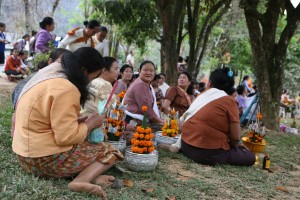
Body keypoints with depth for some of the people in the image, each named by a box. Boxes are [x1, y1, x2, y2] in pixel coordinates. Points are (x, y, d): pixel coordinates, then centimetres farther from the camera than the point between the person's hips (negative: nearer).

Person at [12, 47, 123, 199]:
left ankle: (88, 175, -6)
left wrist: (79, 120, 7)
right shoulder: (65, 89, -23)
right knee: (109, 151, 1)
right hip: (45, 158, -10)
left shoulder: (52, 74, 8)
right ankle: (81, 181, -21)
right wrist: (90, 124, -8)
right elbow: (67, 137, -23)